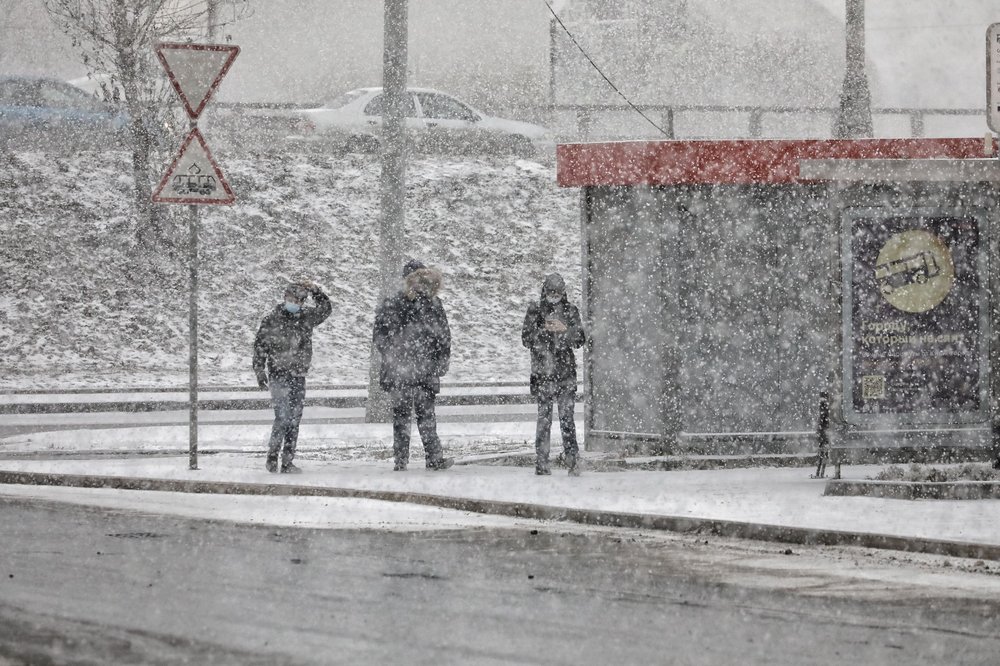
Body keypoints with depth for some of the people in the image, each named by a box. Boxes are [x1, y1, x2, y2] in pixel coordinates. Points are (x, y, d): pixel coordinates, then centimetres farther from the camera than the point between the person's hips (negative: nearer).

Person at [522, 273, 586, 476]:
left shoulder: (570, 311, 11)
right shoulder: (535, 311, 7)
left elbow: (580, 339, 6)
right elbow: (527, 339, 3)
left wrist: (564, 330, -10)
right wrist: (545, 331, -12)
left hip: (566, 370, 1)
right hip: (543, 371, -1)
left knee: (567, 416, -5)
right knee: (544, 417, -2)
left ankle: (572, 459, -5)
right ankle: (541, 461, 1)